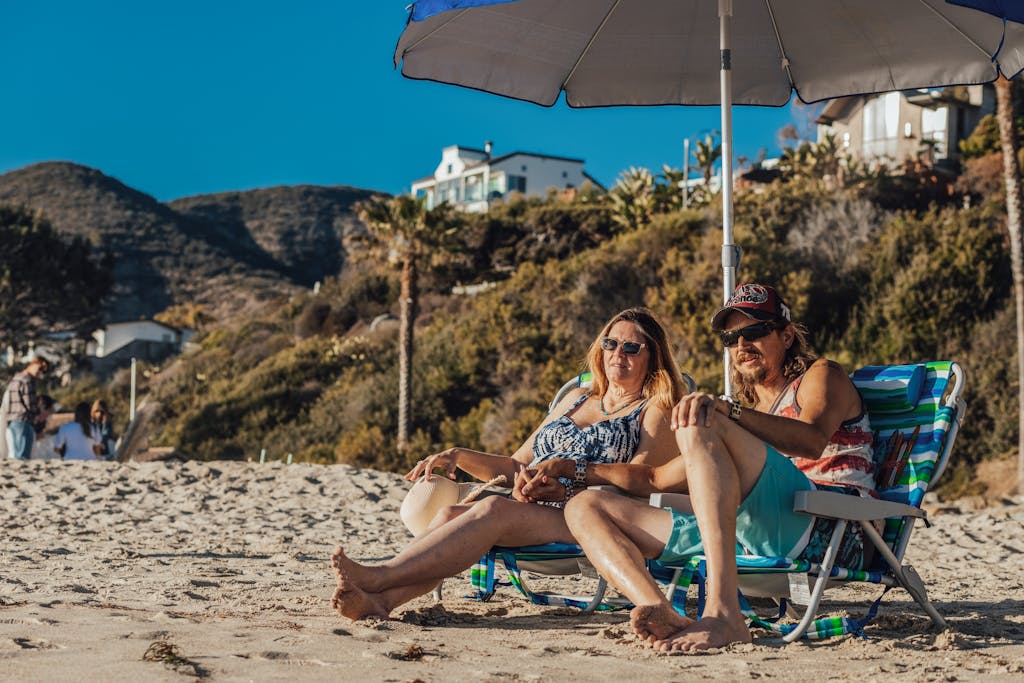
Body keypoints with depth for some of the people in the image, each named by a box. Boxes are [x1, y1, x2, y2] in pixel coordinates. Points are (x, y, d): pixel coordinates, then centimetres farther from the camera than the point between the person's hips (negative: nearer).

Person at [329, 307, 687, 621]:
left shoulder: (656, 411, 10)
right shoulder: (576, 399, 29)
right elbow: (516, 467, 28)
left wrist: (566, 489, -21)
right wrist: (458, 456, 11)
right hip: (527, 509, 6)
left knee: (495, 508, -34)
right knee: (450, 513, -25)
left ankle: (377, 577, -47)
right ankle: (379, 600, -48)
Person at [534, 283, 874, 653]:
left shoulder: (821, 376, 15)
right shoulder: (748, 415, 36)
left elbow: (813, 441, -10)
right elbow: (656, 478, 35)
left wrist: (728, 411, -26)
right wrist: (574, 469, 24)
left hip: (829, 528, -7)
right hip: (749, 535, 7)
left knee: (701, 426, -28)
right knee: (585, 506, 0)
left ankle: (724, 613, -43)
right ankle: (666, 618, -32)